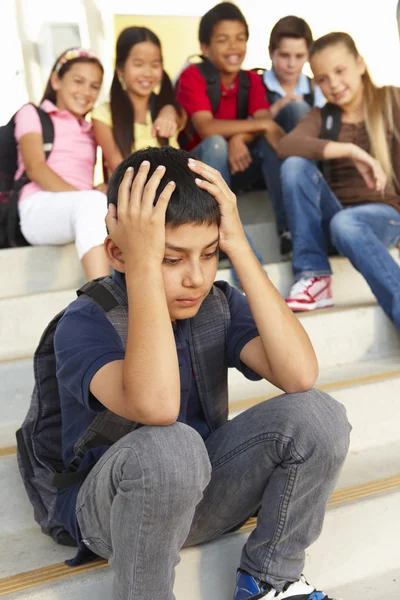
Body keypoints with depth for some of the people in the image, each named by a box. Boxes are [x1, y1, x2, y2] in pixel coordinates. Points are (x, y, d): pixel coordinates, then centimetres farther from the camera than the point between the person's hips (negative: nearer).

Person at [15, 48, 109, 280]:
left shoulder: (91, 130, 32)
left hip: (81, 208, 5)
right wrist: (81, 196, -18)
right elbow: (34, 167, -1)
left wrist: (106, 187, -6)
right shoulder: (32, 113, 17)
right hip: (39, 209, -4)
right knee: (92, 202, -38)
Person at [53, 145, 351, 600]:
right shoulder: (85, 322, -22)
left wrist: (239, 247, -27)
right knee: (169, 447, -39)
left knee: (317, 415, -19)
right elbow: (156, 406, -42)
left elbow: (300, 375, -26)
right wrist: (144, 263, -39)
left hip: (200, 492, 5)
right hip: (109, 506, -4)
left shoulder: (218, 304, -8)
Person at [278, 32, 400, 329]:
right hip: (335, 212, 3)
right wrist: (351, 151, -25)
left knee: (345, 224, -38)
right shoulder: (321, 117, 8)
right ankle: (314, 279, -21)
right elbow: (286, 146, -16)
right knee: (295, 165, -22)